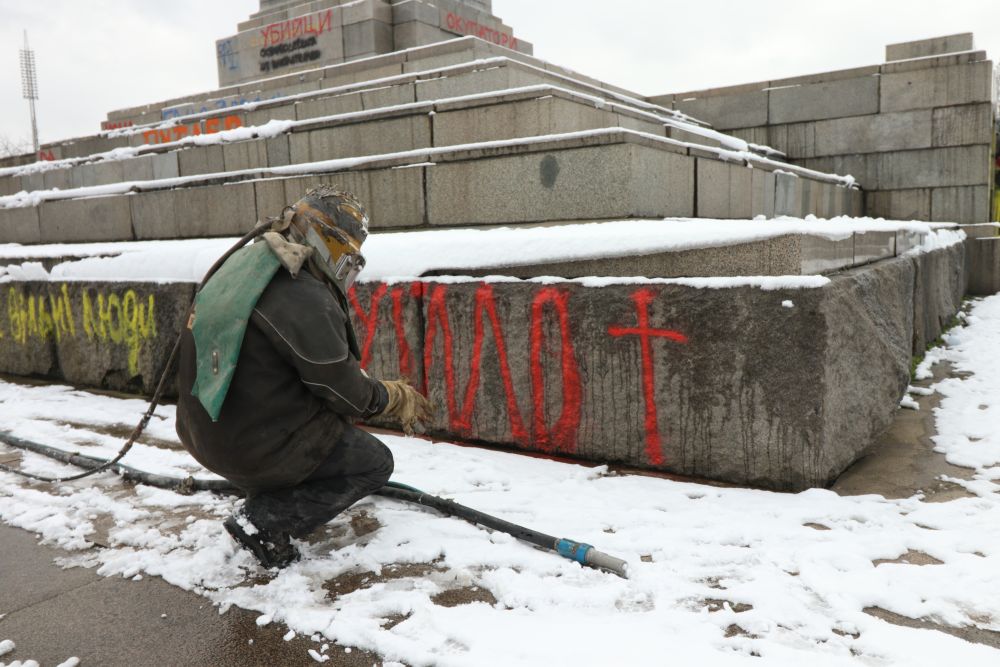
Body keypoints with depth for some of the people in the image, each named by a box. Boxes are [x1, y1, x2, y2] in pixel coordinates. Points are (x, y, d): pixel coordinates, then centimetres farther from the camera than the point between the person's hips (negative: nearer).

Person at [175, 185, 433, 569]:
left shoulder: (244, 263, 4)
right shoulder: (306, 302, -25)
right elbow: (344, 392, -14)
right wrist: (397, 399, 5)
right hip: (255, 447, -9)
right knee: (374, 464, 8)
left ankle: (267, 496, 24)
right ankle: (265, 523, -2)